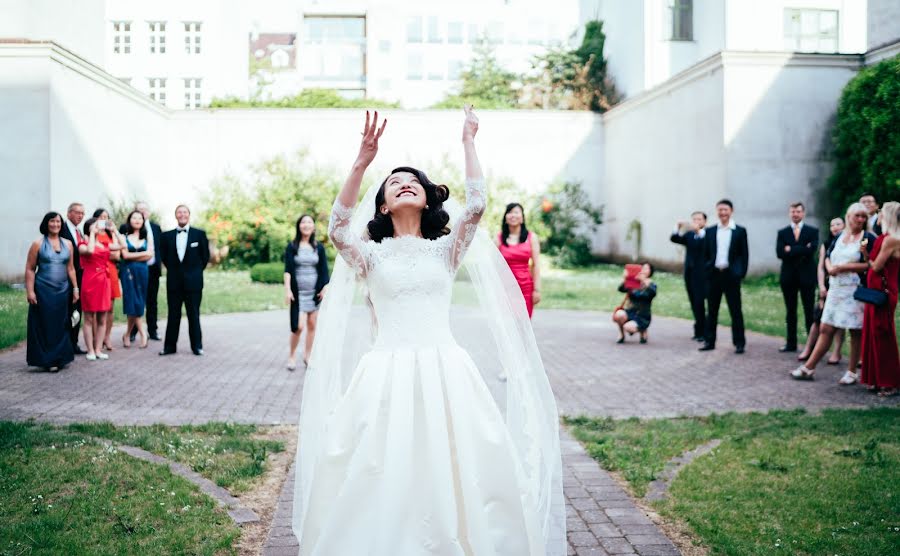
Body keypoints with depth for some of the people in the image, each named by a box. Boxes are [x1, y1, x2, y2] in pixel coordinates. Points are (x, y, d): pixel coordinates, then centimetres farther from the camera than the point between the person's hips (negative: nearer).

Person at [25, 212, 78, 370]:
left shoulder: (67, 244, 9)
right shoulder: (38, 244, -2)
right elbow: (30, 269, -3)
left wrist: (75, 288, 8)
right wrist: (29, 291, -10)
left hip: (63, 290, 4)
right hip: (43, 290, -4)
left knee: (61, 325, 8)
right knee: (46, 325, 0)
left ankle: (60, 358, 18)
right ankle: (48, 360, 5)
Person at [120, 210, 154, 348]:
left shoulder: (146, 236, 11)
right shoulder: (124, 237, 4)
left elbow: (150, 255, -1)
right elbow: (125, 255, -6)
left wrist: (133, 257, -6)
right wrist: (142, 254, -4)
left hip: (143, 272, 2)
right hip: (128, 272, -2)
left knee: (139, 303, 0)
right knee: (133, 302, -8)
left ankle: (127, 335, 11)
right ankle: (143, 333, -8)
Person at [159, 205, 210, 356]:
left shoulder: (199, 234, 1)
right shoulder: (167, 236, 6)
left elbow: (205, 256, 6)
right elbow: (163, 256, 15)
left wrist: (196, 272, 7)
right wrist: (173, 270, 9)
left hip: (193, 281, -2)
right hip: (174, 281, 2)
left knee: (194, 315, 3)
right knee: (173, 315, 5)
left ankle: (197, 346, 10)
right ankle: (170, 346, 10)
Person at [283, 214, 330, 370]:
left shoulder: (319, 247, 8)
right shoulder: (292, 247, 2)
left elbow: (324, 270, 8)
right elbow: (287, 270, -4)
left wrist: (325, 288, -3)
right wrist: (287, 289, -13)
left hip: (315, 292, 3)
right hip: (298, 292, -3)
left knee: (312, 325, 4)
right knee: (298, 326, -10)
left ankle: (307, 355, 18)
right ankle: (292, 355, 10)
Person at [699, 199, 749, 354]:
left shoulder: (740, 231, 2)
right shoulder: (710, 231, 9)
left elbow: (744, 254, 1)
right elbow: (706, 254, 11)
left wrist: (741, 273, -7)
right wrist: (706, 270, 2)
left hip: (731, 275, -3)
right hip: (714, 274, 3)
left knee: (735, 310, 1)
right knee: (712, 310, 8)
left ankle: (739, 343, 7)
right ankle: (709, 341, 15)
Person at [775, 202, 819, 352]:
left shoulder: (813, 231, 2)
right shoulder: (782, 232, 8)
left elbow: (811, 250, -15)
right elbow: (779, 253, -7)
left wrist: (791, 250, -11)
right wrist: (801, 250, -12)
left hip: (807, 276, -2)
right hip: (788, 276, 3)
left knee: (809, 312, 0)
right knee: (790, 312, 8)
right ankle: (791, 343, 14)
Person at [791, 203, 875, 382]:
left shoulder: (868, 238, -4)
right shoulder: (839, 237, 13)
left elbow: (871, 265, -13)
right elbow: (828, 256, 18)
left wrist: (844, 267, -14)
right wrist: (830, 268, -4)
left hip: (856, 291, -5)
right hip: (836, 289, 5)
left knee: (856, 331, 3)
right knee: (825, 329, 6)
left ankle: (851, 372, 13)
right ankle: (808, 368, 8)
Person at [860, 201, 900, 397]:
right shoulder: (884, 238, 13)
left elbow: (876, 266, -15)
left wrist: (866, 256, 2)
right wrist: (866, 252, 0)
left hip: (882, 293, -9)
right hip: (875, 291, 9)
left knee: (882, 337, -2)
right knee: (874, 335, 13)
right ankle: (876, 379, 22)